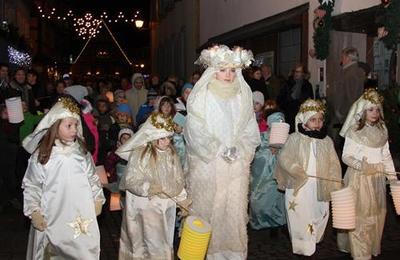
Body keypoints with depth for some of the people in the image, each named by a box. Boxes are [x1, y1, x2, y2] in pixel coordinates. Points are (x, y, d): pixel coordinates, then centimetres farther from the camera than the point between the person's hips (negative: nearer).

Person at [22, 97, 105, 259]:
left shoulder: (82, 152, 0)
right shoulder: (41, 155, -8)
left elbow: (92, 178, 11)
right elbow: (31, 186, -2)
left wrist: (98, 199, 13)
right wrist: (34, 212, -4)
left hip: (83, 216, 3)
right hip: (54, 217, -2)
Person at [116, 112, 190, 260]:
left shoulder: (171, 154, -1)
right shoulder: (139, 154, -16)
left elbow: (178, 179, 7)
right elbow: (130, 181, -17)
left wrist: (182, 198, 1)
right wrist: (148, 188, -30)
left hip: (167, 205, 5)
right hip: (146, 206, -4)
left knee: (164, 241, 19)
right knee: (152, 242, 5)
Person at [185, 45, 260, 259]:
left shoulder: (243, 94, 8)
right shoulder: (201, 95, -4)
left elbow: (250, 128, 9)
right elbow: (196, 129, -9)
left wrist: (238, 149, -5)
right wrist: (218, 150, -12)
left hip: (237, 163, 3)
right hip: (207, 162, -3)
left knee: (235, 208, 5)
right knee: (207, 208, 3)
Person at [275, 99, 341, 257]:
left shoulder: (327, 141, 4)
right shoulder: (294, 139, -6)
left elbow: (334, 165, 4)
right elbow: (284, 158, -10)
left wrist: (335, 186, -4)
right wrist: (298, 171, -16)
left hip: (320, 189, 3)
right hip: (298, 188, -3)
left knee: (319, 216, 14)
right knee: (300, 219, 5)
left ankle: (314, 240, 37)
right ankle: (302, 247, 21)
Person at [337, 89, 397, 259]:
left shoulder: (382, 129, 6)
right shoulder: (354, 130, -10)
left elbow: (386, 154, 12)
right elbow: (346, 156, -10)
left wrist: (392, 175, 8)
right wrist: (360, 166, -27)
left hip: (377, 177, 5)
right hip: (358, 177, -5)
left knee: (377, 214, 13)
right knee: (359, 215, 0)